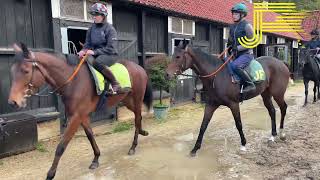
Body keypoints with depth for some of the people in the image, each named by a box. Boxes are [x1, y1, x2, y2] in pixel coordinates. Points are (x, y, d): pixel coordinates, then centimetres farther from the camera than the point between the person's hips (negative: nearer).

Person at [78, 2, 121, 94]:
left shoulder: (110, 29, -6)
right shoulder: (91, 29, 12)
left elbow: (110, 48, -13)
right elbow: (88, 44, 16)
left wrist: (95, 52, -21)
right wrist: (83, 50, -8)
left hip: (110, 55, -6)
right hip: (96, 54, 6)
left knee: (97, 62, -36)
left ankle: (115, 84, -27)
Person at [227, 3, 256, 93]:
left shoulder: (247, 25, -9)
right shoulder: (232, 27, 13)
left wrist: (238, 48, -19)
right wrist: (229, 47, 7)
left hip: (246, 54, -8)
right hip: (236, 55, 9)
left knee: (235, 66, -31)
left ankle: (250, 84, -20)